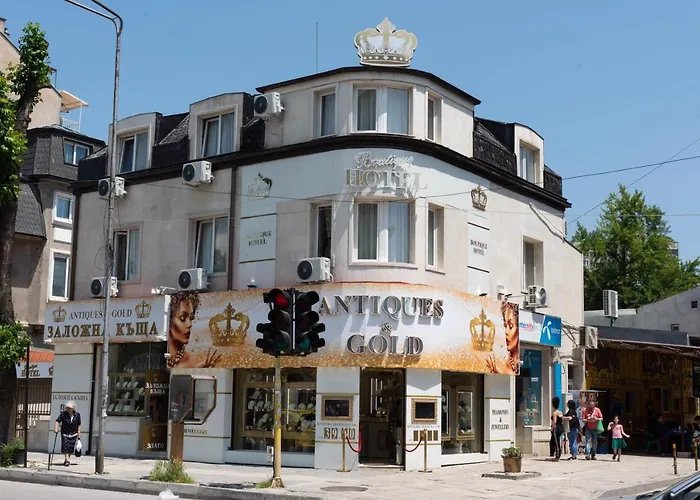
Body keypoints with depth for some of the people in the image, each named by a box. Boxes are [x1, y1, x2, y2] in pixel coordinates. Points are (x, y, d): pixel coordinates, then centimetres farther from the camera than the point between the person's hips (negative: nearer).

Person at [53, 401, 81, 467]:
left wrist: (79, 432, 0)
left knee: (71, 449, 5)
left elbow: (79, 424, 6)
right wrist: (56, 429, -25)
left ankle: (66, 459, 24)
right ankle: (67, 460, -9)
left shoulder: (77, 415, -2)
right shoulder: (64, 414, -9)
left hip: (73, 434, 2)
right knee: (65, 447, -12)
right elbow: (57, 421, -11)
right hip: (65, 434, -2)